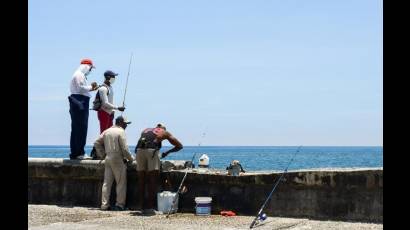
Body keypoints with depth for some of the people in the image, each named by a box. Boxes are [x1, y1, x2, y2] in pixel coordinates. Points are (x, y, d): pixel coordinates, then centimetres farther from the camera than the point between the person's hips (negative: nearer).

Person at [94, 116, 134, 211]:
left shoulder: (107, 131, 14)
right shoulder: (121, 131, -8)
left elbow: (97, 143, 15)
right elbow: (124, 148, -14)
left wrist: (102, 155, 17)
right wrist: (130, 158, -1)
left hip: (108, 158, 7)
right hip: (118, 159, -7)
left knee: (107, 183, 8)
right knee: (121, 183, 0)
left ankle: (104, 205, 8)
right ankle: (120, 205, -1)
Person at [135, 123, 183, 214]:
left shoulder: (146, 130, 34)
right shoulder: (165, 132, 25)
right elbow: (179, 146, 29)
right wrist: (167, 152, 39)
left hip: (140, 149, 4)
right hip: (152, 150, -3)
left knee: (141, 180, 12)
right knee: (153, 180, 3)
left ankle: (141, 206, 13)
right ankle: (149, 207, -1)